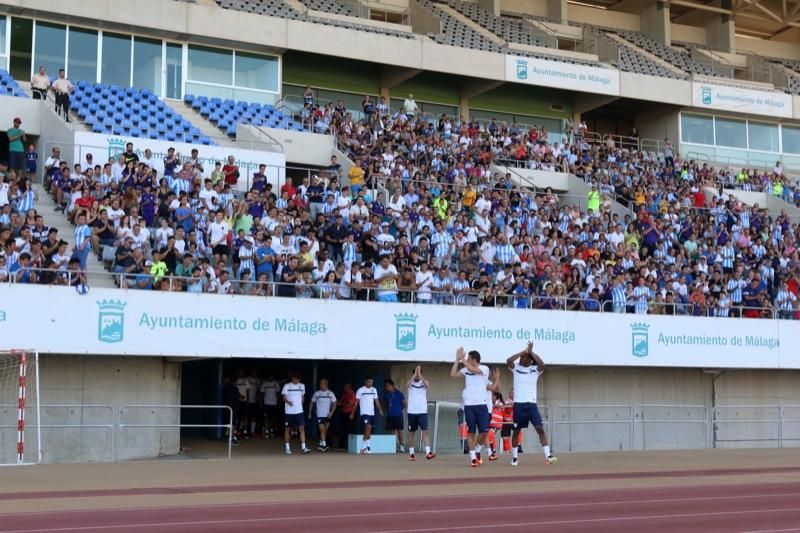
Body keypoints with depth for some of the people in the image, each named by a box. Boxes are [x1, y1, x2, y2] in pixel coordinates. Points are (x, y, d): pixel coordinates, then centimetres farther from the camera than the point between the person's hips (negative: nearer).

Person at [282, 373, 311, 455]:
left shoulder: (302, 386, 8)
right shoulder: (287, 386, -3)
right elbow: (284, 397, -12)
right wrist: (288, 402, -31)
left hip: (299, 411, 3)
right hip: (289, 411, -2)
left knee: (302, 428, -8)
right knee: (288, 429, 6)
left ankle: (303, 448, -12)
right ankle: (287, 447, 17)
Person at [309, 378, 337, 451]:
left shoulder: (330, 393, 0)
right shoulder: (316, 393, 0)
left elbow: (334, 404, 1)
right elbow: (311, 403, 10)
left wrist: (331, 412, -11)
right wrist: (310, 413, 6)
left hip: (327, 415, 2)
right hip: (320, 415, -2)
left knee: (325, 431, 10)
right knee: (322, 430, -14)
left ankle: (321, 444, 23)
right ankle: (324, 445, -17)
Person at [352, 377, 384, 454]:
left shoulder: (374, 390, 11)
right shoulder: (360, 390, -4)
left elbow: (376, 401, 11)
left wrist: (380, 409, -3)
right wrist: (352, 413, -5)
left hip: (372, 413, 6)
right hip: (364, 412, -6)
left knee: (367, 430, 8)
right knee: (368, 427, -18)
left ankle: (363, 447, 15)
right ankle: (368, 446, -16)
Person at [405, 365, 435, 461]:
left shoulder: (424, 382, 4)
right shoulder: (410, 383, 3)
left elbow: (428, 386, -20)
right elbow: (406, 385, -21)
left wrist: (419, 373, -25)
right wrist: (415, 374, -25)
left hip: (422, 411, -1)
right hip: (412, 412, 1)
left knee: (425, 431, -11)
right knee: (411, 432, 8)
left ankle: (428, 453, -17)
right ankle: (411, 453, 18)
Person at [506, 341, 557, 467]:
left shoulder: (535, 369, 3)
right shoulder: (516, 368, 5)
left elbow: (542, 364, -19)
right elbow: (508, 360, -15)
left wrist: (531, 352, -15)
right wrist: (522, 352, -14)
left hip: (531, 404, -1)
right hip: (518, 404, 1)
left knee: (540, 429, -10)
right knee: (516, 431, 8)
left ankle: (548, 456, -12)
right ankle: (514, 457, 20)